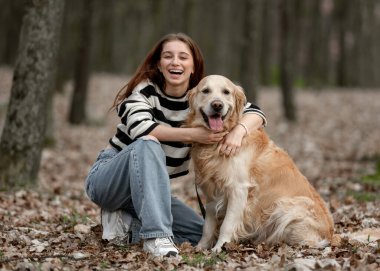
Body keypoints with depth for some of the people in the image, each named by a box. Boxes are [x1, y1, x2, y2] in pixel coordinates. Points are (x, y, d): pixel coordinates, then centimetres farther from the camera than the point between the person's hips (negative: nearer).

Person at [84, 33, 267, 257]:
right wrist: (193, 134, -35)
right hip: (107, 178, -5)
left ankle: (126, 224, 1)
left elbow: (255, 113, -7)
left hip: (152, 190, 5)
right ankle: (156, 236, -39)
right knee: (148, 144, -34)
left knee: (202, 233, -7)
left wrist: (239, 131, -29)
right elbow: (140, 128, -33)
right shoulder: (144, 89, -14)